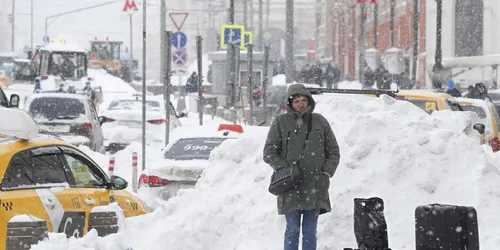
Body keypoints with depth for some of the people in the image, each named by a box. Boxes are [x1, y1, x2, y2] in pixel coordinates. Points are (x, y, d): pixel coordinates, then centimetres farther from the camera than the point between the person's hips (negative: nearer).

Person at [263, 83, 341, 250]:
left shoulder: (320, 122, 9)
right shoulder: (280, 122, 3)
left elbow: (334, 152, 14)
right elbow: (269, 153, 3)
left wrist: (327, 173, 0)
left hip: (315, 188, 2)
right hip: (291, 188, -2)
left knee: (310, 233, 6)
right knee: (292, 231, 1)